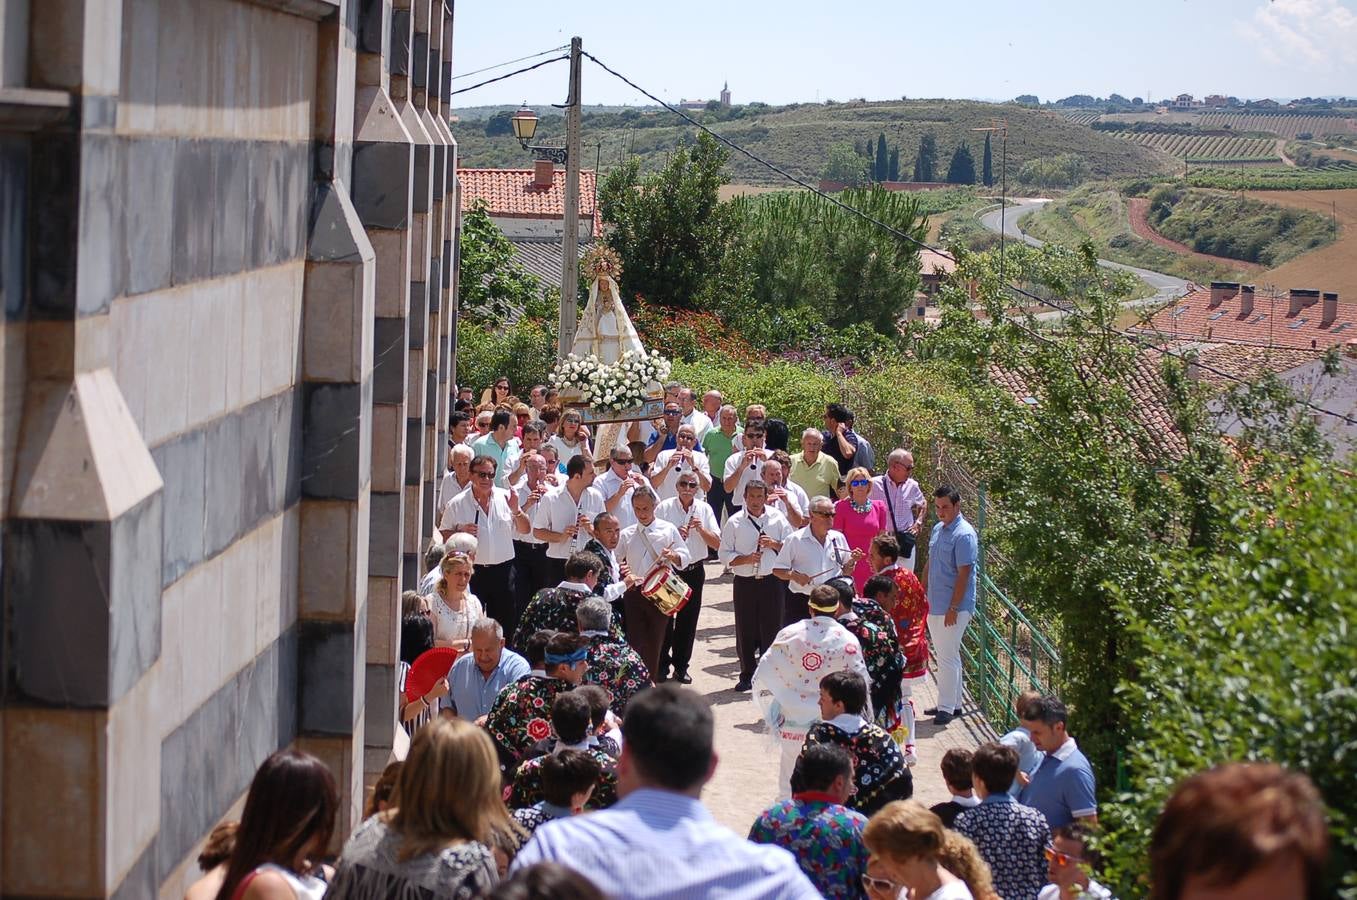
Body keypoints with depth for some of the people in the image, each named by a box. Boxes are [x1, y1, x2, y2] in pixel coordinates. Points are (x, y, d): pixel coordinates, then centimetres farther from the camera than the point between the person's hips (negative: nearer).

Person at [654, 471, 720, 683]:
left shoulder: (704, 509, 3)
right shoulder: (665, 508, -5)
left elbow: (717, 543, 0)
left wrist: (701, 529, -15)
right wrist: (674, 534, -20)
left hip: (694, 571, 3)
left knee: (688, 621, 9)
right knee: (665, 618, 2)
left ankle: (681, 666, 20)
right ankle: (663, 665, 13)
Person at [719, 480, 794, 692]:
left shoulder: (778, 518, 4)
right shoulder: (734, 522, 1)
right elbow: (724, 555, 1)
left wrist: (774, 544, -11)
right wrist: (746, 559, -14)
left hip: (771, 581, 0)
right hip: (744, 583, 0)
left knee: (771, 628, 2)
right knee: (745, 631, 4)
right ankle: (747, 676, 16)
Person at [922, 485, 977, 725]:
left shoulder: (964, 534, -16)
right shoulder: (937, 529, 10)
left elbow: (964, 574, -18)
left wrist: (953, 608, -20)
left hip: (953, 607, -9)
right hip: (935, 604, 9)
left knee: (948, 656, -5)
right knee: (945, 655, 14)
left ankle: (947, 707, 1)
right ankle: (953, 703, 23)